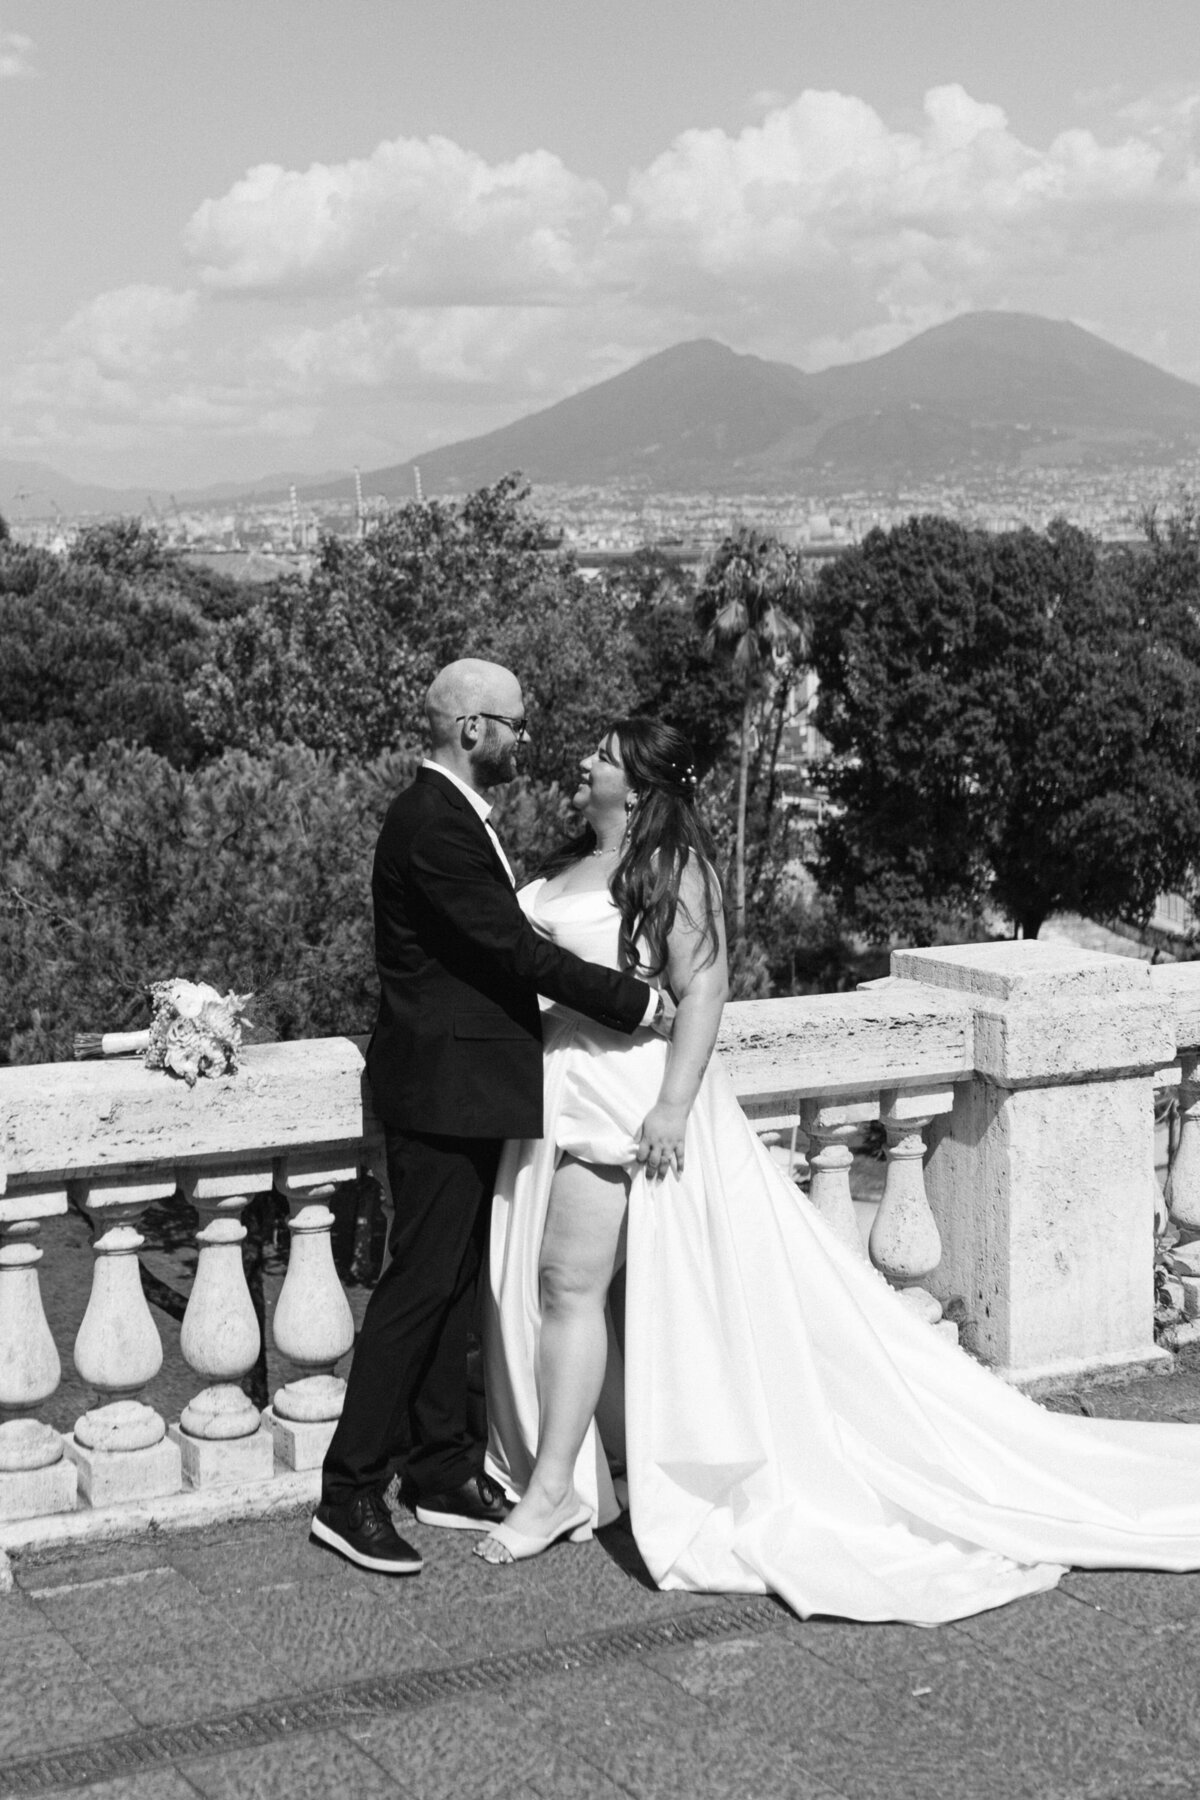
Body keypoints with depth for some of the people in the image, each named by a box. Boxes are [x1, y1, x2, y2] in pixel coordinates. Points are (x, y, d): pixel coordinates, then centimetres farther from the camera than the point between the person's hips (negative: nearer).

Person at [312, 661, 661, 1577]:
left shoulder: (452, 815, 14)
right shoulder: (432, 826, -19)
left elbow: (505, 942, 15)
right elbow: (516, 948, -21)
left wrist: (618, 991, 9)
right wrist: (632, 1000, -15)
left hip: (466, 1088, 10)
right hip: (443, 1088, -10)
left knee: (454, 1282, 14)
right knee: (421, 1280, -6)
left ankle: (444, 1469, 24)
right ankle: (350, 1492, 1)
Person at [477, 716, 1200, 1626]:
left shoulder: (672, 867, -10)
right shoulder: (577, 864, 13)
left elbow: (702, 986, -16)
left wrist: (673, 1105, -23)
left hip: (627, 1096, -8)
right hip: (561, 1093, 8)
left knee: (569, 1279, -9)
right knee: (544, 1280, 9)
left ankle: (552, 1489, -1)